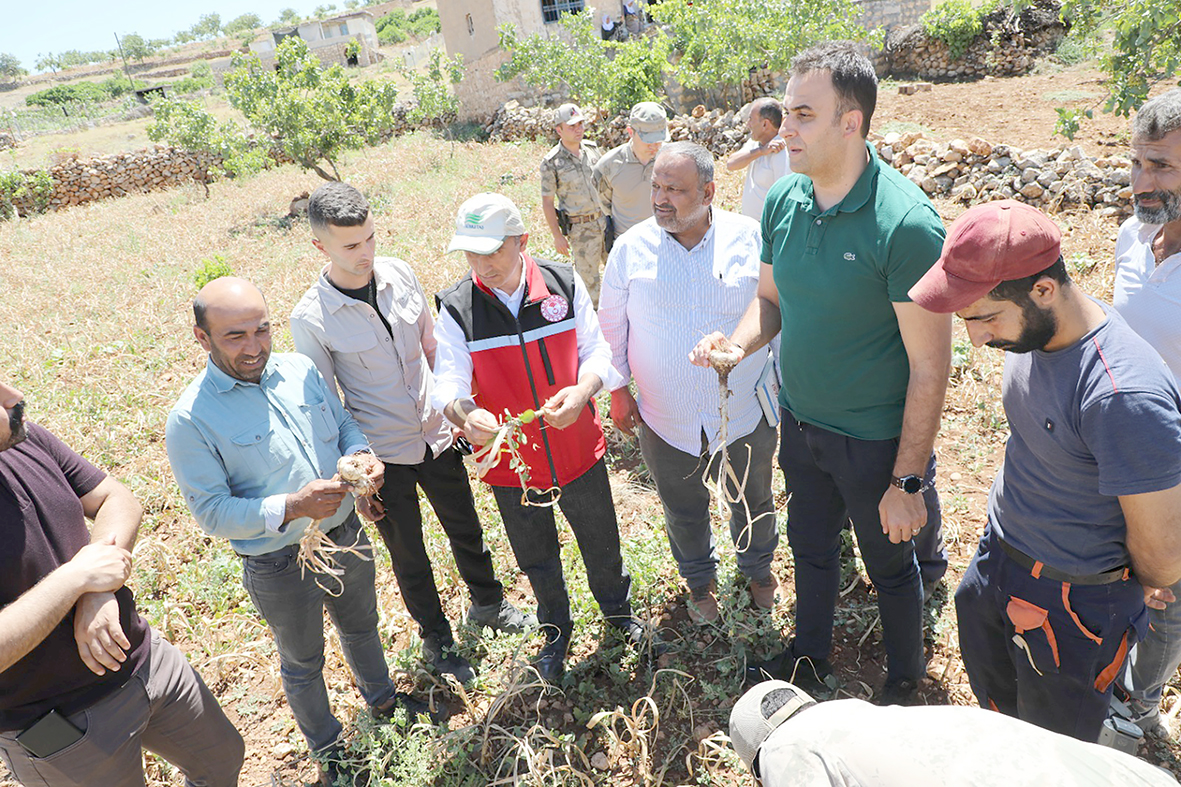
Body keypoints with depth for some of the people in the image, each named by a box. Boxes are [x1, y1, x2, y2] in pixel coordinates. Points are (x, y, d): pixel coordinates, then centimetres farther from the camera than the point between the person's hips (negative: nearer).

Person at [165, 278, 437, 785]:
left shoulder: (300, 369, -6)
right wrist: (291, 508, -34)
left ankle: (381, 699, 59)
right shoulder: (190, 419, -22)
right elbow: (212, 511, -20)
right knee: (302, 663, 21)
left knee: (361, 625, 29)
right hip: (281, 567, -4)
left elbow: (343, 422, 7)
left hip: (346, 534, 5)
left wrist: (360, 454, -15)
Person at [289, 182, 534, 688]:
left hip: (438, 435, 4)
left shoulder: (399, 274, -7)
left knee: (466, 529, 21)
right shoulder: (310, 319, -18)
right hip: (383, 456, -3)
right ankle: (436, 638, 42)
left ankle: (488, 604, 49)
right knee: (409, 557, 16)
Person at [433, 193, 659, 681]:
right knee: (537, 560, 22)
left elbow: (596, 350, -7)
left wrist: (582, 389, -29)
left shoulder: (565, 284, -10)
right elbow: (448, 381, -18)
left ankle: (617, 609, 54)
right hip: (511, 463, 0)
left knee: (602, 543, 22)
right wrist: (465, 414, -41)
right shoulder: (456, 309, -12)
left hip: (578, 451, 0)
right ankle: (556, 629, 52)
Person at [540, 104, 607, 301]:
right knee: (588, 276, 5)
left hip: (606, 220, 5)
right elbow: (547, 203, -8)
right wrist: (557, 236, -9)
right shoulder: (551, 162, -13)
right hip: (581, 230, -5)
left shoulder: (592, 148, 3)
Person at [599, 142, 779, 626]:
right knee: (684, 512, 20)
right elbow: (612, 324, 3)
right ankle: (700, 579, 51)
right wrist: (617, 389, 5)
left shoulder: (750, 239, -11)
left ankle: (758, 567, 54)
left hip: (745, 413, 0)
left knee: (754, 503, 23)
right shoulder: (631, 249, -9)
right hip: (666, 419, 1)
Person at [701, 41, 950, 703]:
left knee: (891, 563, 17)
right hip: (800, 424, 6)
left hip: (875, 441, -5)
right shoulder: (783, 200, -5)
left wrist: (906, 483, -19)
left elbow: (930, 365, -21)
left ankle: (905, 682, 45)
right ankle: (811, 660, 50)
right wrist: (738, 344, -14)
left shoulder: (905, 220, -25)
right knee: (811, 547, 24)